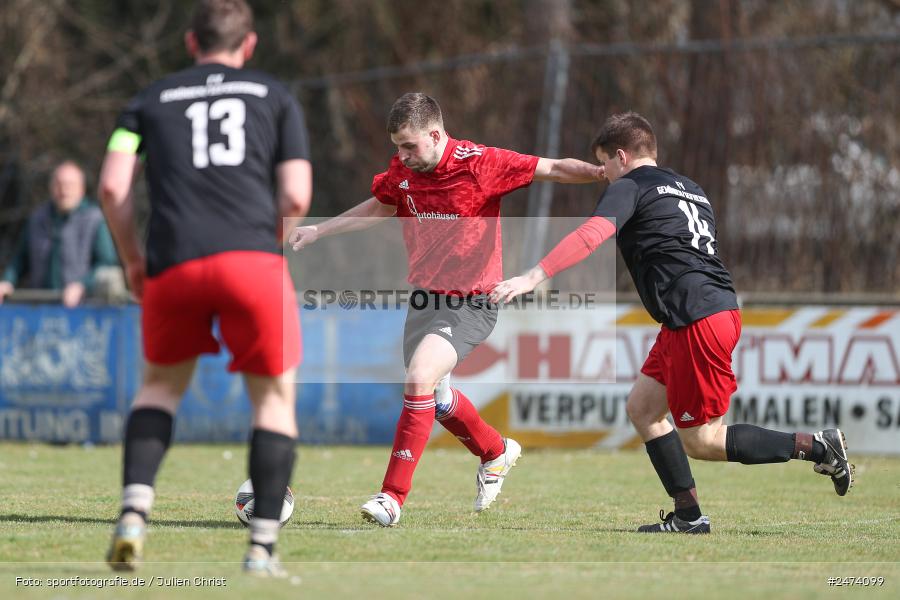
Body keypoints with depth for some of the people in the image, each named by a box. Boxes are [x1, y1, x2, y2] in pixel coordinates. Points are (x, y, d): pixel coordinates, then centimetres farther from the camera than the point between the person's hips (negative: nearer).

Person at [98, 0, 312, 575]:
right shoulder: (276, 97, 17)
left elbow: (113, 188, 7)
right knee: (274, 395, 13)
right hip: (253, 257, -2)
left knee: (161, 385, 24)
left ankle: (134, 512, 2)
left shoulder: (150, 101, 20)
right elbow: (296, 197, 6)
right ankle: (263, 546, 5)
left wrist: (132, 259, 19)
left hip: (174, 265, 2)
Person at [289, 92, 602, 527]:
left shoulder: (480, 164, -17)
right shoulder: (402, 170, 1)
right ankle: (496, 452, 47)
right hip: (425, 294, 7)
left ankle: (393, 497, -20)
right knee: (434, 396, 18)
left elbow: (554, 169, -13)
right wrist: (318, 230, 21)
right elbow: (378, 208, 22)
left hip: (471, 302, -7)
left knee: (420, 378, -25)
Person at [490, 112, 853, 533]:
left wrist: (532, 278, -23)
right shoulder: (689, 189, 24)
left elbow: (591, 235, -17)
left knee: (700, 441, -1)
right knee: (641, 408, 12)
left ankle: (815, 447, -4)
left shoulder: (629, 187, -1)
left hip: (698, 320, -9)